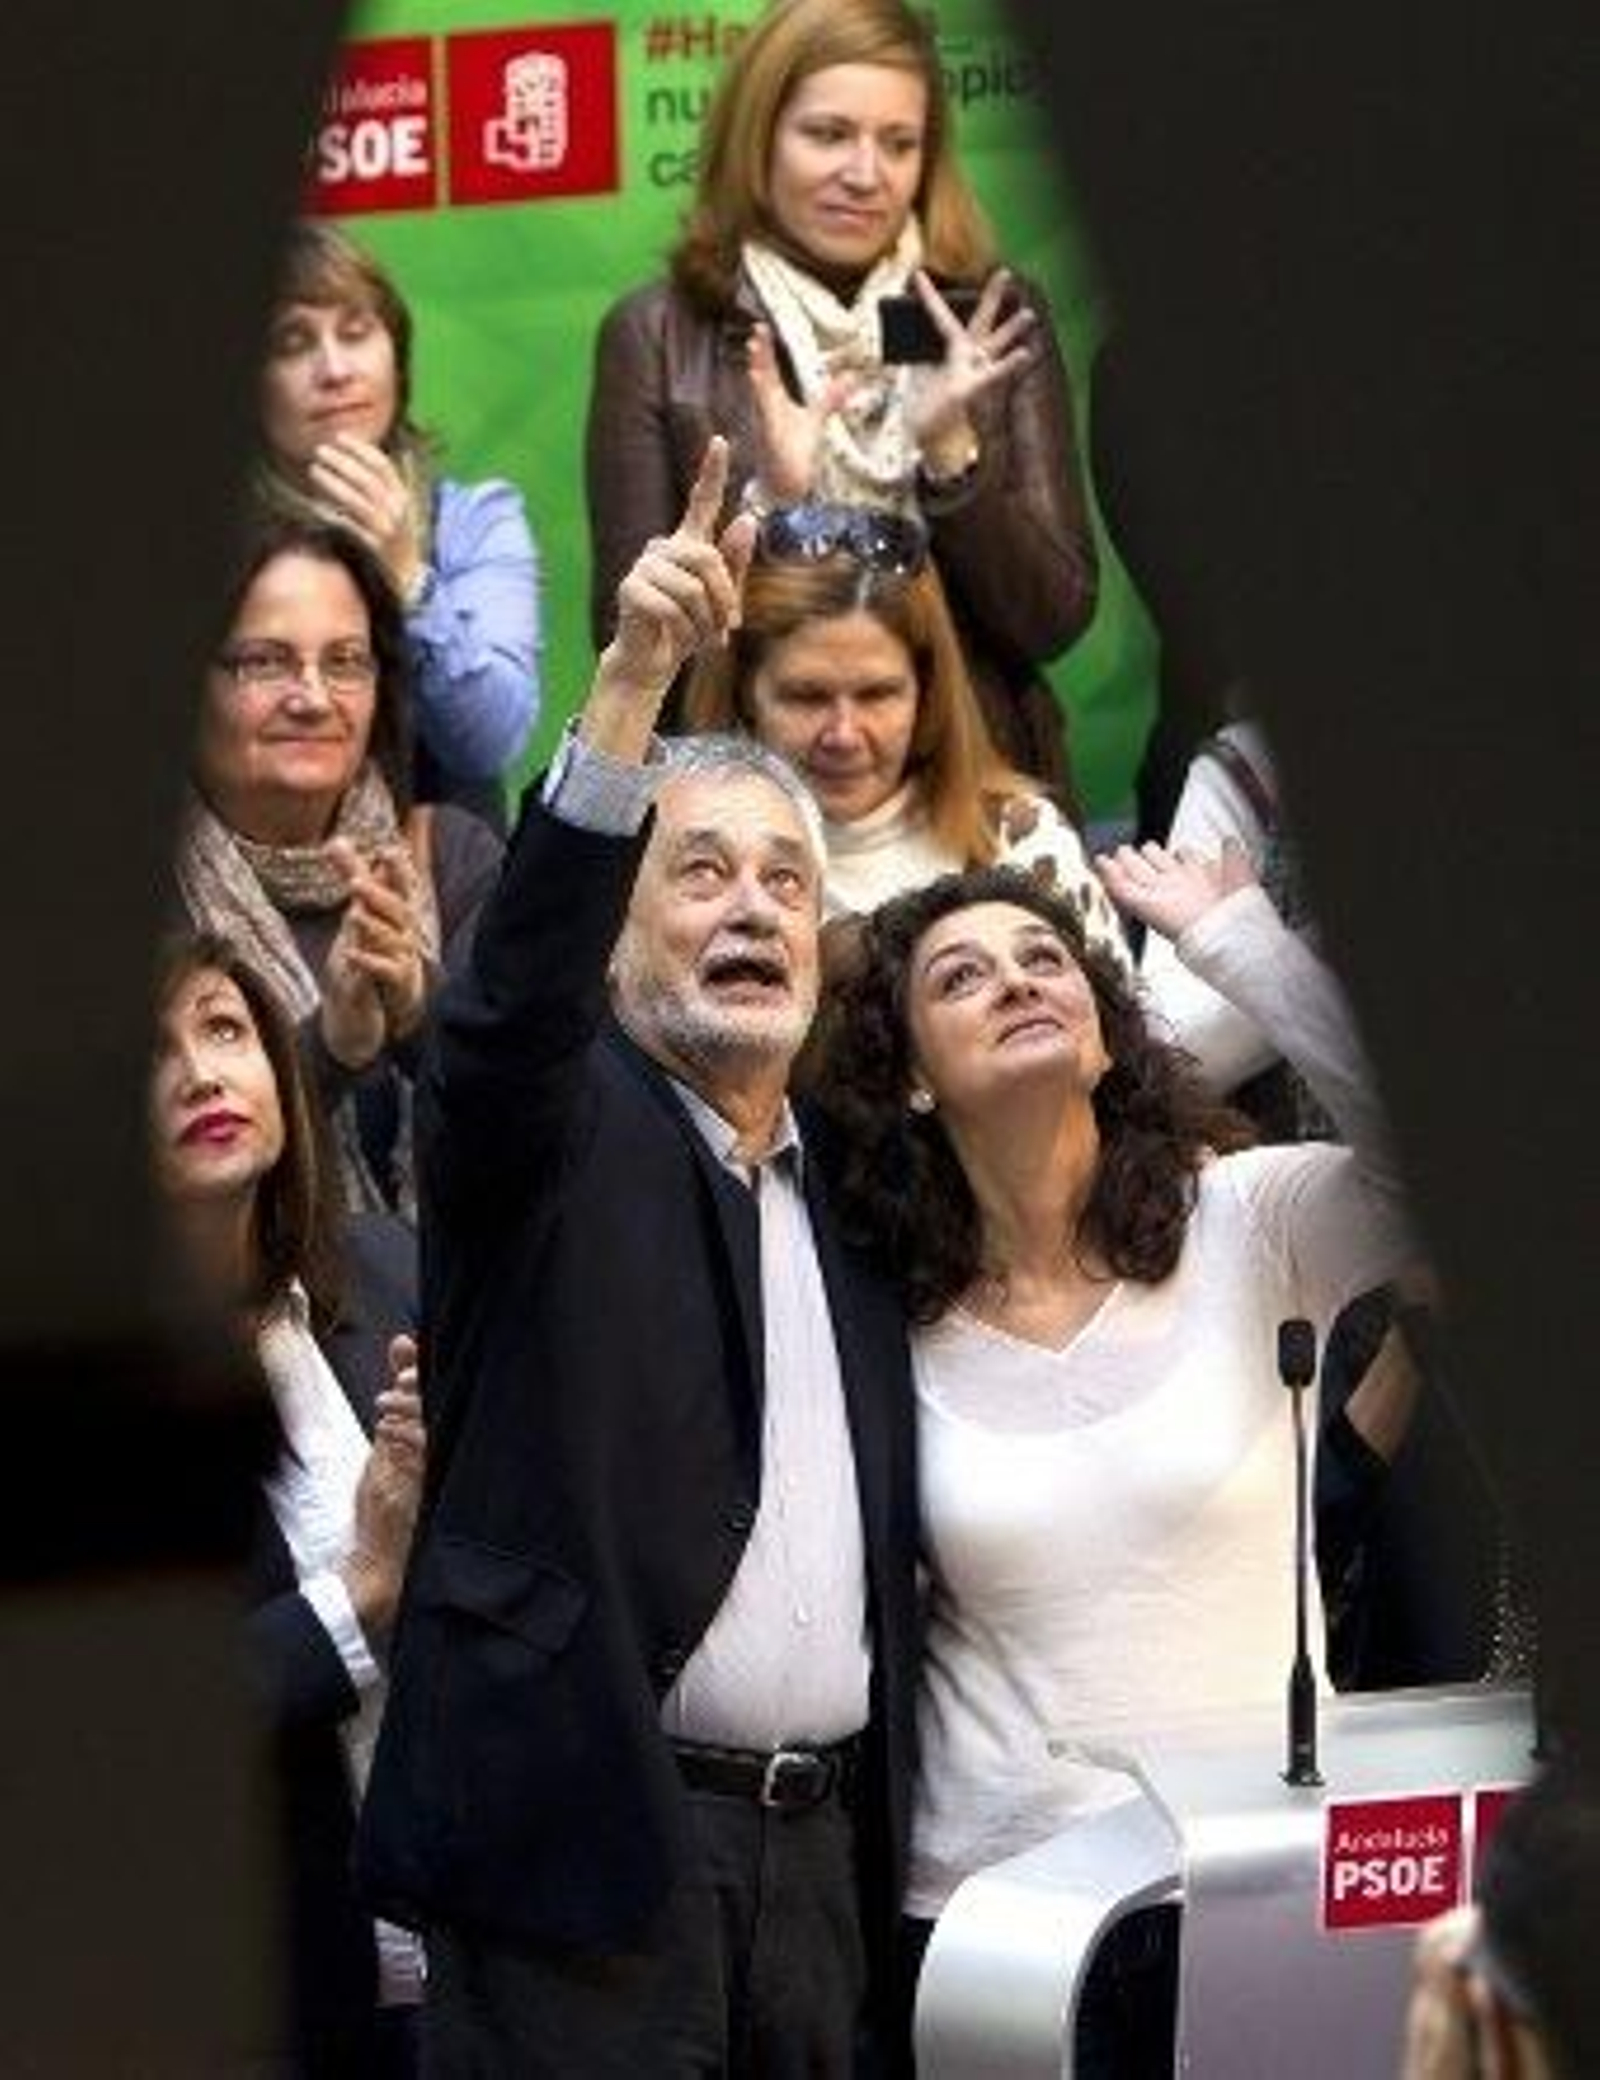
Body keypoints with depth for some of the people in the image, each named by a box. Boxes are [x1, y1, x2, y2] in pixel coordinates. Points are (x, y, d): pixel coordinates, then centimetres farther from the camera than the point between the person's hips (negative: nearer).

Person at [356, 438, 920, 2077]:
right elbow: (519, 978, -21)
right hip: (591, 1828, -6)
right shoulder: (565, 1131, 1)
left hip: (815, 1857, 6)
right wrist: (635, 672, -33)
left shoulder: (844, 1191, 18)